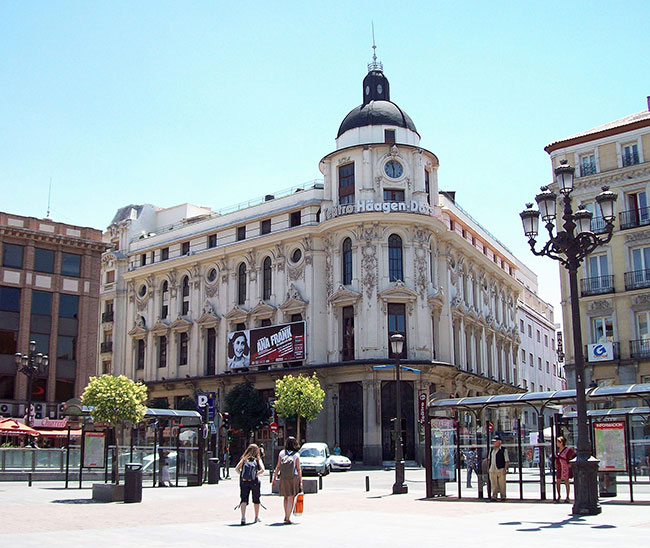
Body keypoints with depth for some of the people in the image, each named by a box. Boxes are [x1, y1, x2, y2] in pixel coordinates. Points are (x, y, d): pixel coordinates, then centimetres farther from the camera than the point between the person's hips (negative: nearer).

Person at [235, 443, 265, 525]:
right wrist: (255, 475, -4)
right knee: (256, 500, 18)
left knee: (243, 500, -1)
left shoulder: (244, 459, 10)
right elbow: (262, 470, -10)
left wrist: (242, 476, 0)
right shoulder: (258, 459, 4)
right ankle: (256, 517, 30)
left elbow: (237, 468, 0)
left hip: (244, 482, 1)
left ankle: (243, 517, -20)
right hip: (254, 482, -1)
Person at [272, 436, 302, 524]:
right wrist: (301, 481, -1)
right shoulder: (296, 455, -6)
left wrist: (274, 478, 7)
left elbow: (278, 467, 0)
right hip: (294, 478, -3)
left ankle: (286, 516, 27)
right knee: (291, 498, 1)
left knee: (286, 497, 19)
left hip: (283, 478, 3)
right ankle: (288, 518, -4)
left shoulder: (281, 453, 0)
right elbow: (298, 469, -6)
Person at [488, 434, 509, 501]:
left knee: (502, 484, 1)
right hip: (492, 470, 4)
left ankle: (503, 496, 13)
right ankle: (494, 496, 9)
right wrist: (488, 467, 17)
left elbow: (507, 461, -3)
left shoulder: (503, 450, -2)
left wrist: (505, 469, -12)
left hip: (501, 470, -4)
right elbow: (489, 459, 24)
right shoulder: (491, 449, 14)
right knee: (493, 485, 4)